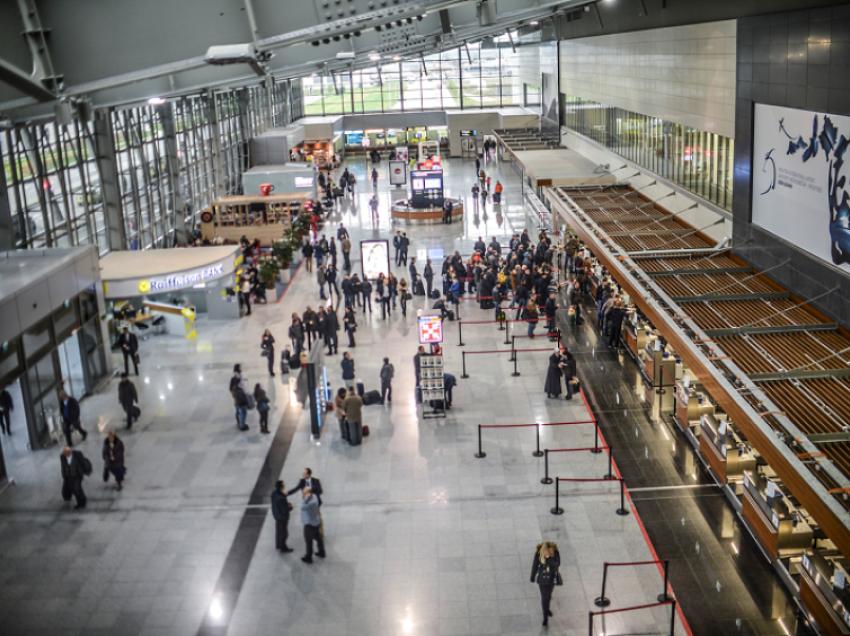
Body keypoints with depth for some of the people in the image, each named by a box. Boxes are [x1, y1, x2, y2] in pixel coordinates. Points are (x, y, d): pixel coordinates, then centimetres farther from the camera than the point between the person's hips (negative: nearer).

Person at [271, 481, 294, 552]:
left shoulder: (274, 493, -14)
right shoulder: (281, 499, -40)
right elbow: (285, 510, -30)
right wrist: (290, 506, -11)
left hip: (276, 515, 8)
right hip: (282, 517, -8)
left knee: (278, 530, 27)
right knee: (284, 533, 16)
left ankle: (278, 545, 47)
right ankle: (283, 547, 35)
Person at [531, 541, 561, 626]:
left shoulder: (556, 553, -21)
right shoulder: (538, 554, -21)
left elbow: (557, 564, -28)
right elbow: (535, 566, -9)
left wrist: (549, 558, -41)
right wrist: (533, 577, 2)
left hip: (552, 578, 2)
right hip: (542, 579, -2)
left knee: (549, 595, 22)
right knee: (544, 597, 1)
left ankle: (547, 609, 50)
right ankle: (545, 616, 19)